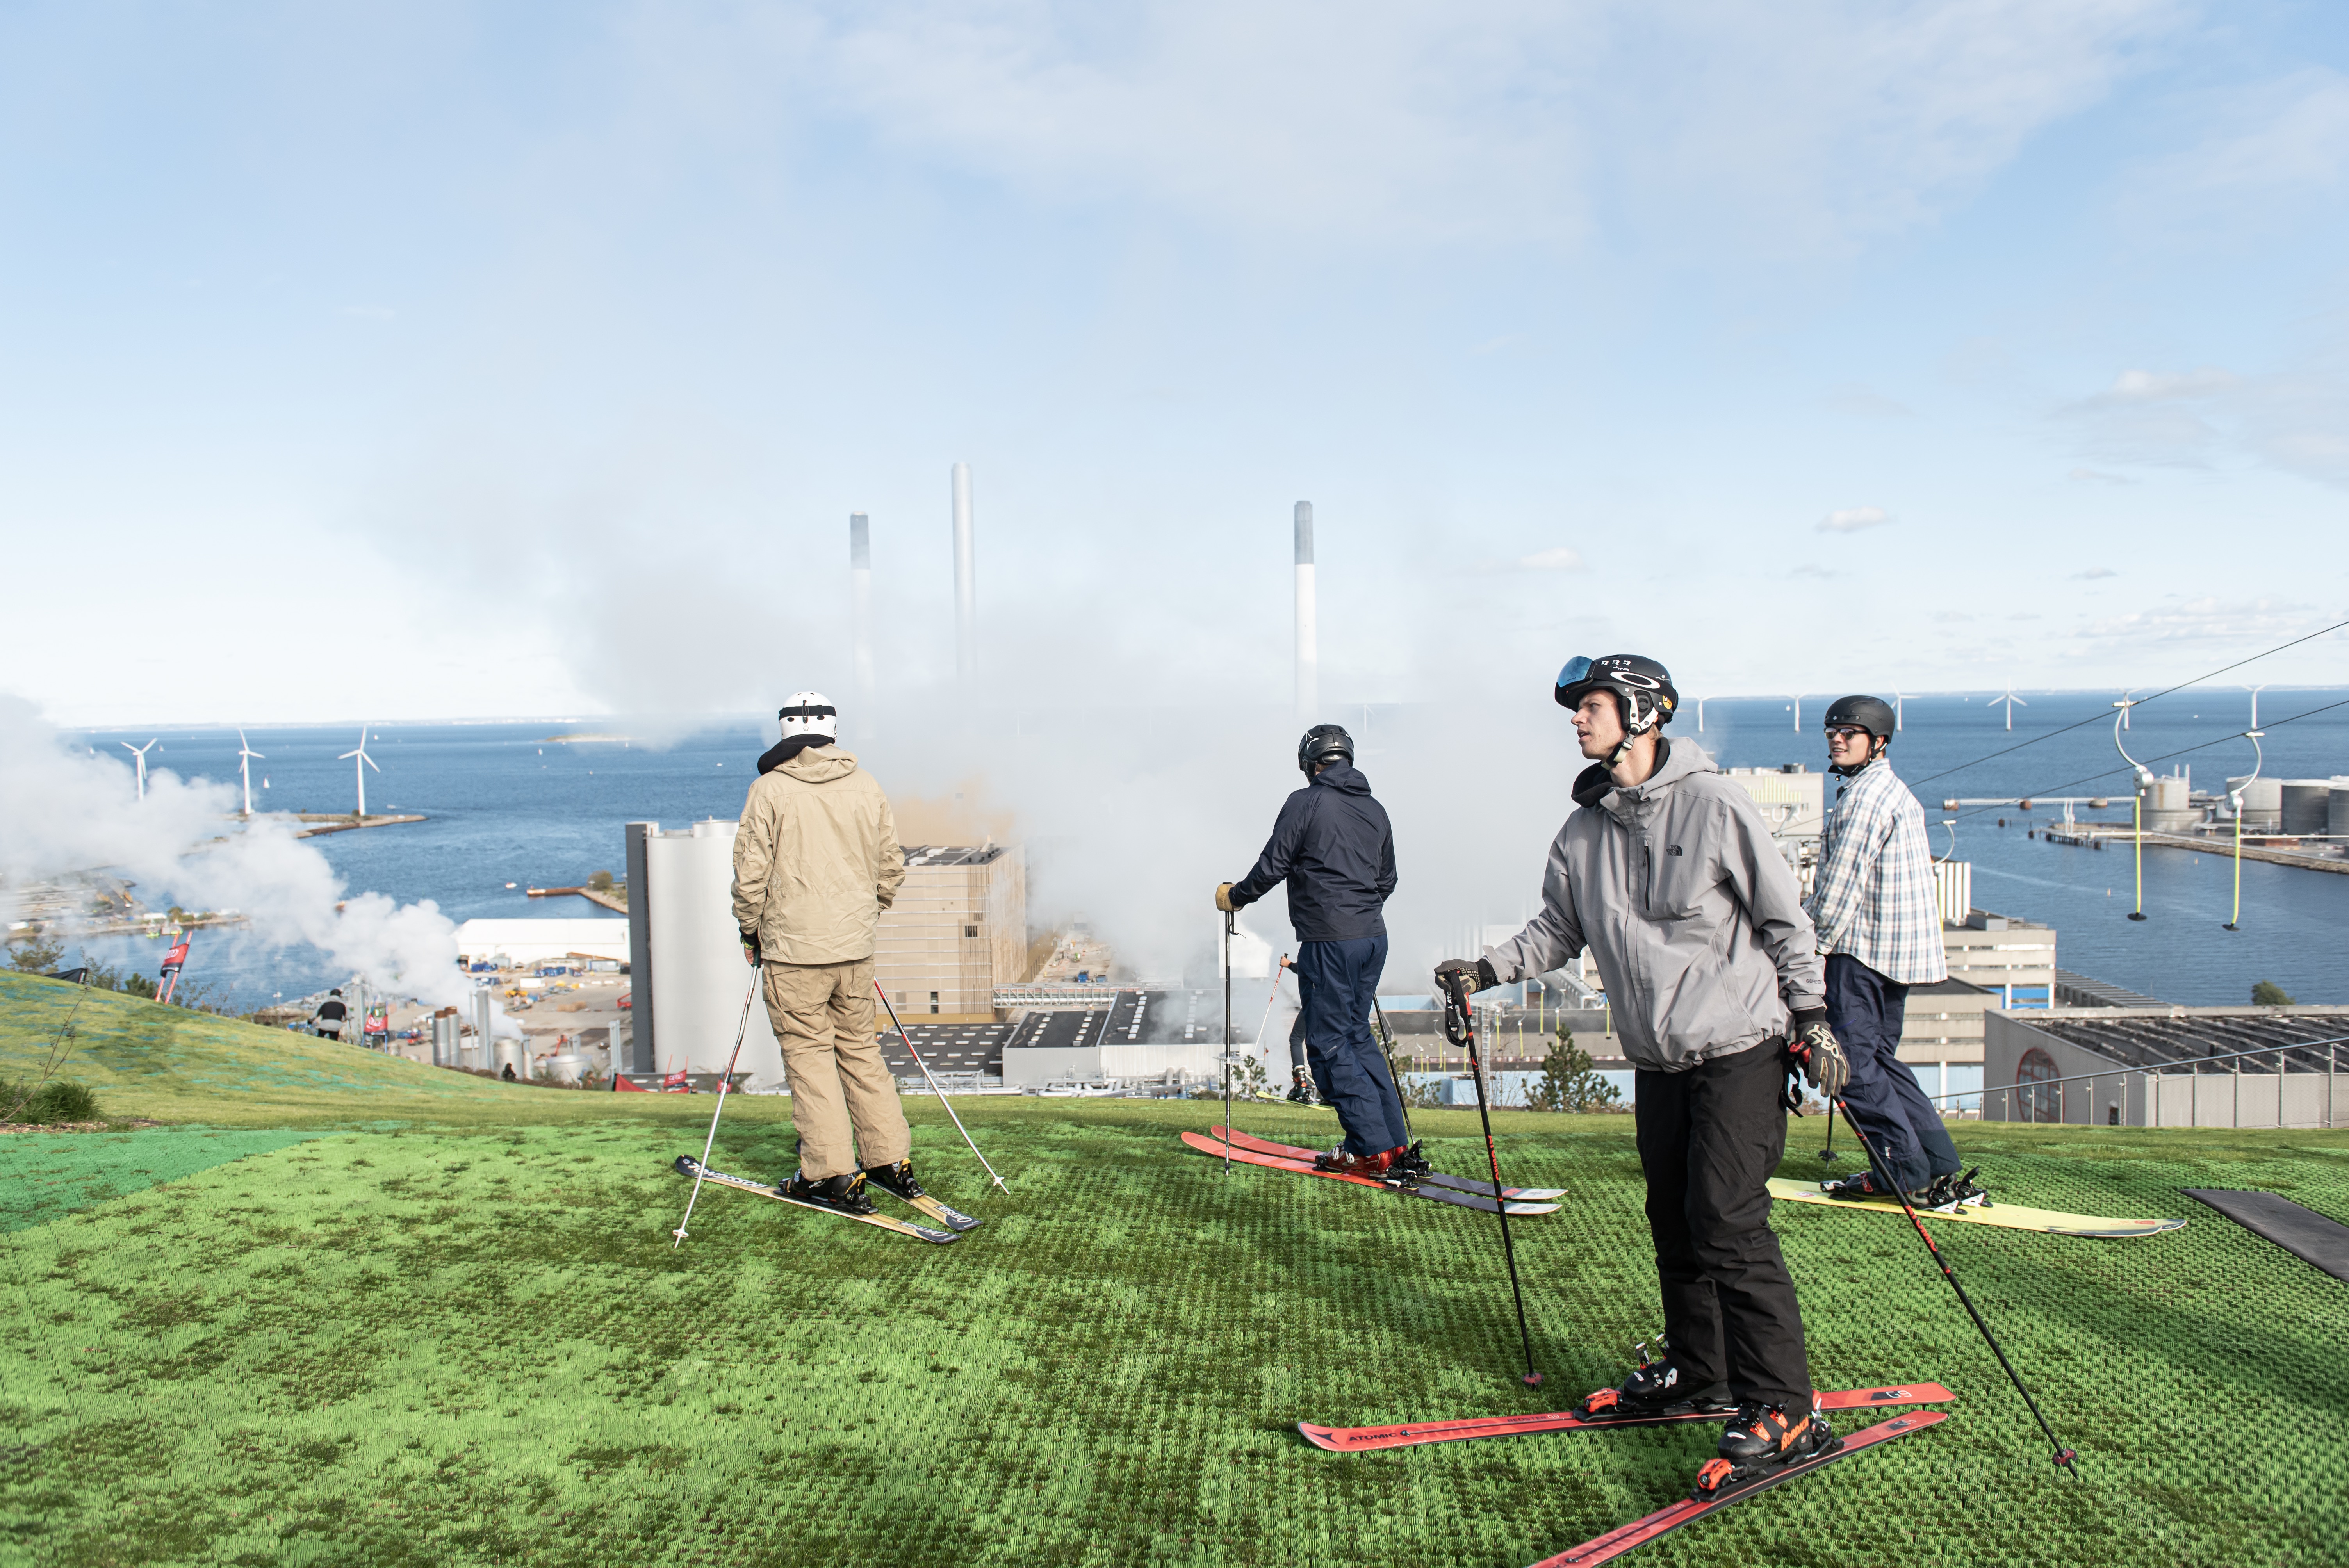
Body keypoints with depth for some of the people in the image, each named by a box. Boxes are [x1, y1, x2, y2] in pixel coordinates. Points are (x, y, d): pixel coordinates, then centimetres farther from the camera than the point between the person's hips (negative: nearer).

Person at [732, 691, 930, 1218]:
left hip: (794, 949, -4)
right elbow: (892, 865, 9)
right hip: (855, 947, 5)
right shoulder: (867, 787, 4)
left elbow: (750, 872, -8)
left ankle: (833, 1175, 4)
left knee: (808, 1055, 3)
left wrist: (750, 931, 6)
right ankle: (890, 1161, 19)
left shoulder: (770, 789, -8)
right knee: (861, 1049, 15)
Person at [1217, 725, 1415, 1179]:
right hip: (1373, 936, 7)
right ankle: (1397, 1145, 15)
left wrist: (1235, 896, 9)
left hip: (1328, 941, -7)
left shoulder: (1305, 803, -8)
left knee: (1329, 1045, 0)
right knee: (1357, 1037, 16)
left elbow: (1273, 866, -7)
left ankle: (1373, 1151, -2)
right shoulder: (1375, 810, 13)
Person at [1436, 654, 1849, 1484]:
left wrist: (1812, 1018, -5)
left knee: (1728, 1220, -12)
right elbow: (1558, 929, 12)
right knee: (1673, 1219, 12)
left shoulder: (1713, 805, -11)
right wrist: (1488, 969, -3)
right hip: (1658, 1057, 6)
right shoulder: (1584, 831, 5)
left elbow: (1785, 916, -5)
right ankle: (1699, 1371, 29)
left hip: (1740, 1046, -6)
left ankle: (1783, 1408, -3)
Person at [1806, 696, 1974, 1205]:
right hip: (1900, 949, 10)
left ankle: (1907, 1170, -2)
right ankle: (1940, 1162, 16)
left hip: (1864, 948, -10)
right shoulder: (1897, 791, 20)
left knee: (1852, 1057, -6)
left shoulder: (1865, 795, -14)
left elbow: (1842, 882, -18)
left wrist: (1814, 945, -12)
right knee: (1879, 1054, 15)